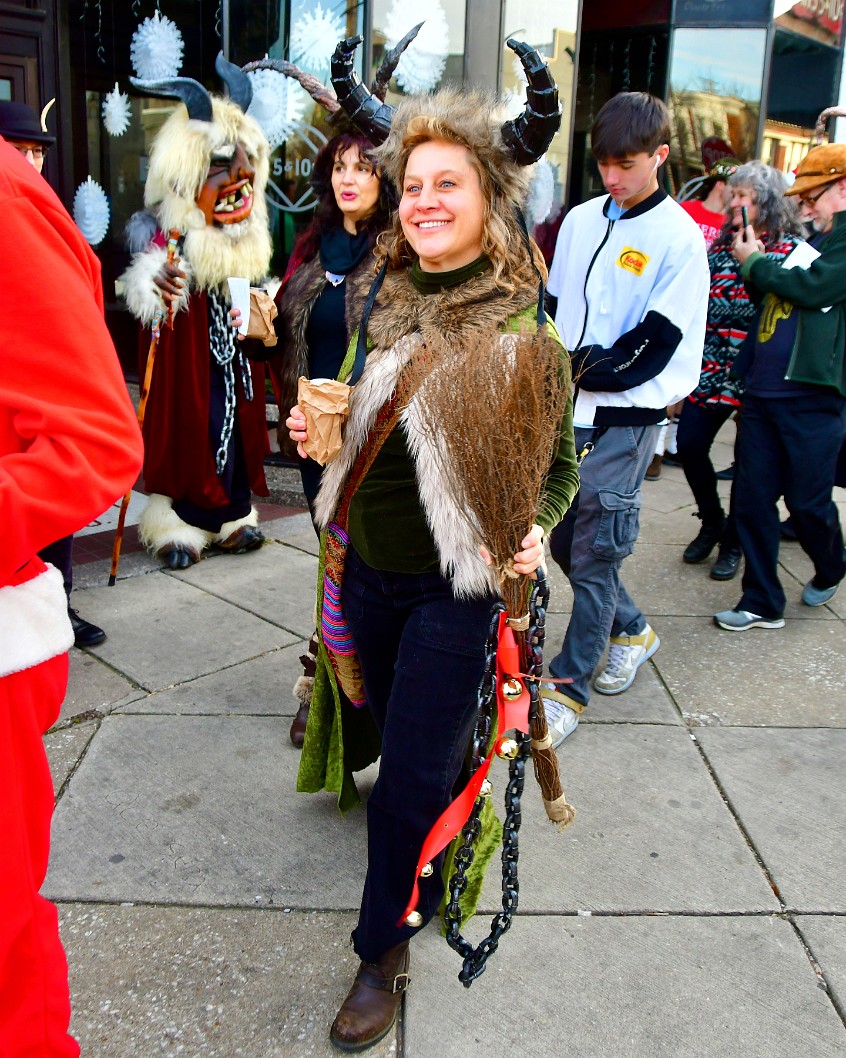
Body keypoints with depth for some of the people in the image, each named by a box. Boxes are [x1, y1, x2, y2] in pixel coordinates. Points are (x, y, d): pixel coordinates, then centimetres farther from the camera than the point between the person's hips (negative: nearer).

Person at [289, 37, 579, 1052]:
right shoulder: (386, 303, 2)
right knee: (401, 737, 23)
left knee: (413, 779, 1)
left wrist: (533, 528, -24)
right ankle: (440, 846, 53)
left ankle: (384, 951, 23)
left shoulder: (523, 331, -14)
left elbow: (559, 464, -6)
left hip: (456, 586, -6)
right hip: (370, 568, 6)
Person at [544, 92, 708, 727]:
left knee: (595, 553, -2)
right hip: (563, 413, 6)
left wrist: (595, 366, -18)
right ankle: (631, 630, 37)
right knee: (563, 540, 13)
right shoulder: (580, 220, 11)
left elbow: (658, 342, -11)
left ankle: (568, 687, 12)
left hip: (623, 419, -6)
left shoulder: (681, 238, -6)